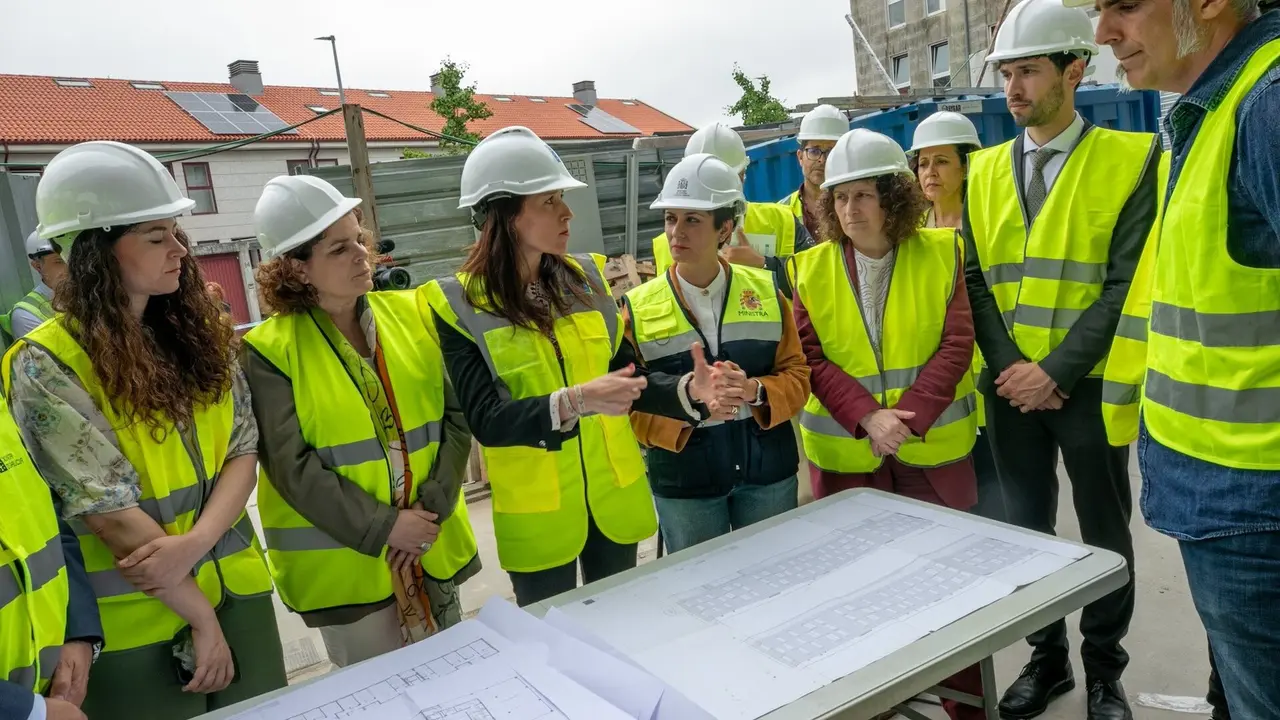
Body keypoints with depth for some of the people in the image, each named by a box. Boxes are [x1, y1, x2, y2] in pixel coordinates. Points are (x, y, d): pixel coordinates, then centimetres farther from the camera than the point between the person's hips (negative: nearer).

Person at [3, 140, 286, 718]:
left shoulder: (197, 334, 3)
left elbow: (243, 451, -1)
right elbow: (113, 514, -17)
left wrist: (195, 544, -17)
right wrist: (200, 615, -13)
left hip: (238, 593, 5)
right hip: (137, 625, -5)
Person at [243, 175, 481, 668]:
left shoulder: (409, 316, 0)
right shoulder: (271, 350, -11)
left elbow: (456, 418, -1)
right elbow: (293, 467, -15)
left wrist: (432, 507, -12)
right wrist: (380, 528, -18)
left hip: (434, 546, 4)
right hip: (345, 562, -4)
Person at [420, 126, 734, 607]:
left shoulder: (587, 277, -1)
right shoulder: (457, 304, -14)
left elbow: (626, 375, 2)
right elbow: (486, 421, -20)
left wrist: (686, 391, -17)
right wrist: (575, 402, -35)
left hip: (615, 494, 4)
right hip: (535, 513, -3)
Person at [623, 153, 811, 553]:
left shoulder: (765, 291, 1)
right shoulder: (638, 308, -6)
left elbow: (797, 375, 2)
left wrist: (754, 391, -19)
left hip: (768, 472, 2)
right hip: (683, 483, -2)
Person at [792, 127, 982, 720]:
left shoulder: (942, 253, -1)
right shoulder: (812, 268, 1)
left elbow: (956, 345, -6)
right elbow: (812, 359, -4)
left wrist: (910, 417, -17)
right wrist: (867, 417, -17)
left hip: (932, 449, -1)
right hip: (845, 453, 1)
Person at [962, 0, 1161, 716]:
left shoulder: (1131, 159, -6)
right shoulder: (987, 171, 6)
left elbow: (1128, 283, -11)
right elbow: (974, 279, 3)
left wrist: (1055, 370, -17)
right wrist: (1008, 368, -9)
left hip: (1089, 385, -3)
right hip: (1011, 386, 3)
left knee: (1105, 531, 11)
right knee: (1026, 527, 12)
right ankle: (1047, 656, 31)